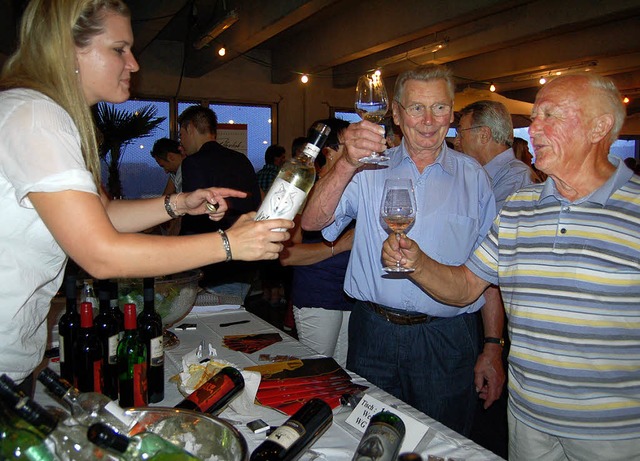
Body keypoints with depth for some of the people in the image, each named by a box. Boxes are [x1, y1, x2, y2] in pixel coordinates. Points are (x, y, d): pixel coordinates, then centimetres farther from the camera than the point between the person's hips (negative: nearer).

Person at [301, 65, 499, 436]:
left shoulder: (473, 176, 3)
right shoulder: (369, 172, 2)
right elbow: (312, 222, -13)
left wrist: (493, 348, 0)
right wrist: (347, 165, -29)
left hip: (447, 342, 0)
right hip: (375, 334, 1)